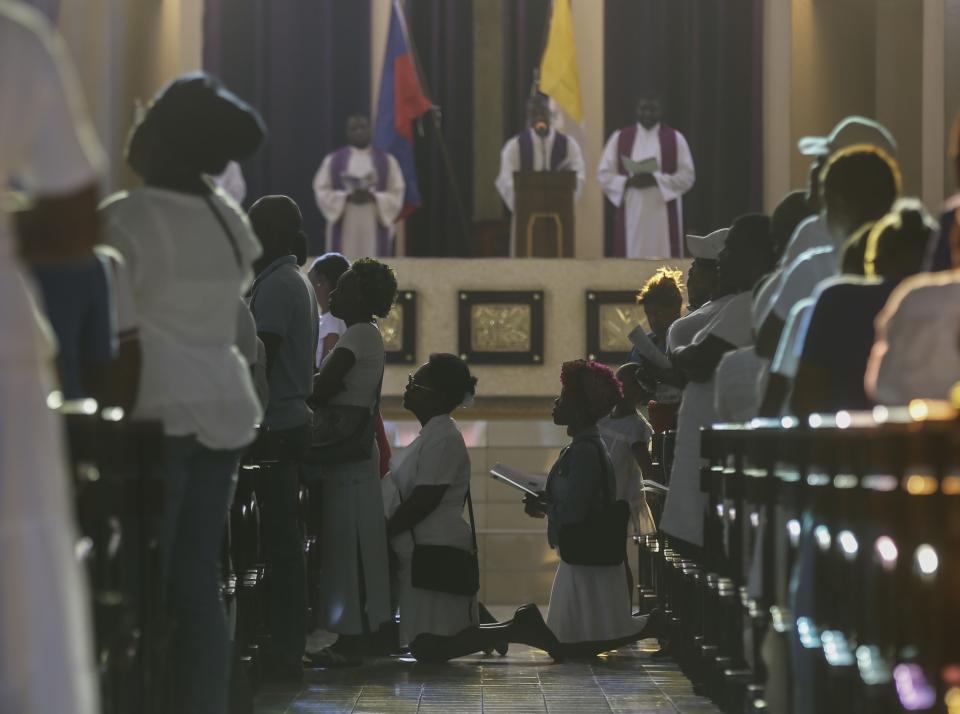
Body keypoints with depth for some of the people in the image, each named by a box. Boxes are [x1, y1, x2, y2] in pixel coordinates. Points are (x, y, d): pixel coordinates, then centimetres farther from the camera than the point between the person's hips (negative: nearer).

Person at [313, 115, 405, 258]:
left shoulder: (387, 161, 8)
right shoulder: (333, 160, 7)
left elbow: (396, 194, 3)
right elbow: (322, 191, 2)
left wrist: (374, 198, -15)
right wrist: (347, 197, -14)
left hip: (375, 229, 0)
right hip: (344, 230, 0)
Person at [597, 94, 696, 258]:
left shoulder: (675, 138, 5)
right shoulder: (619, 138, 8)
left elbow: (687, 176, -1)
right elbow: (604, 174, 5)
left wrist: (656, 180, -15)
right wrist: (629, 182, -13)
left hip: (663, 215, -1)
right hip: (631, 214, 1)